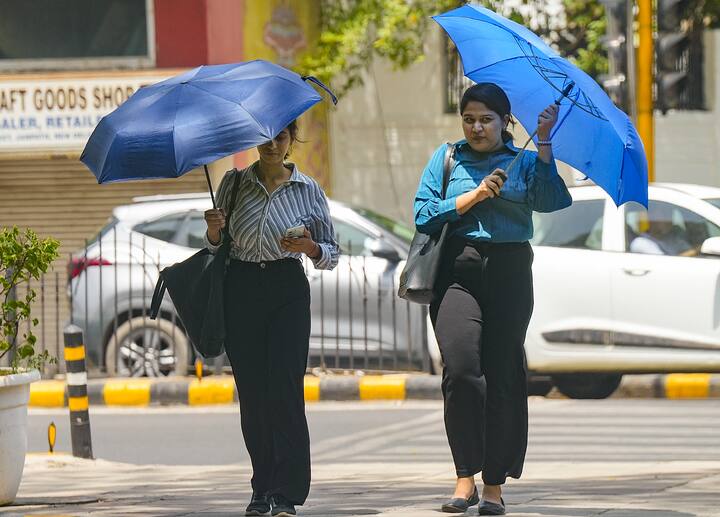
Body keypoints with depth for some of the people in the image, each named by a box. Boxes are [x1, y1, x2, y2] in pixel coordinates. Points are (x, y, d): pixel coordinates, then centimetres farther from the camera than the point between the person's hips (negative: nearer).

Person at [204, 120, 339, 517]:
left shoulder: (307, 190, 6)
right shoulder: (234, 183, 9)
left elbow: (331, 254, 10)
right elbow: (215, 246, 13)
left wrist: (310, 247, -11)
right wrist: (214, 231, -8)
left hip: (287, 290, -2)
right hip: (240, 288, 2)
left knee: (285, 386, -13)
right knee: (251, 391, 2)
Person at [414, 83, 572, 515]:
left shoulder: (523, 163, 11)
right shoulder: (447, 159, 13)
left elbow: (550, 201, -8)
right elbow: (425, 215, 4)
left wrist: (544, 144, -12)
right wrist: (476, 194, -4)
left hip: (509, 273, 0)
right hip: (458, 272, 0)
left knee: (502, 377, 0)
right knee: (462, 370, -17)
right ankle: (466, 477, -13)